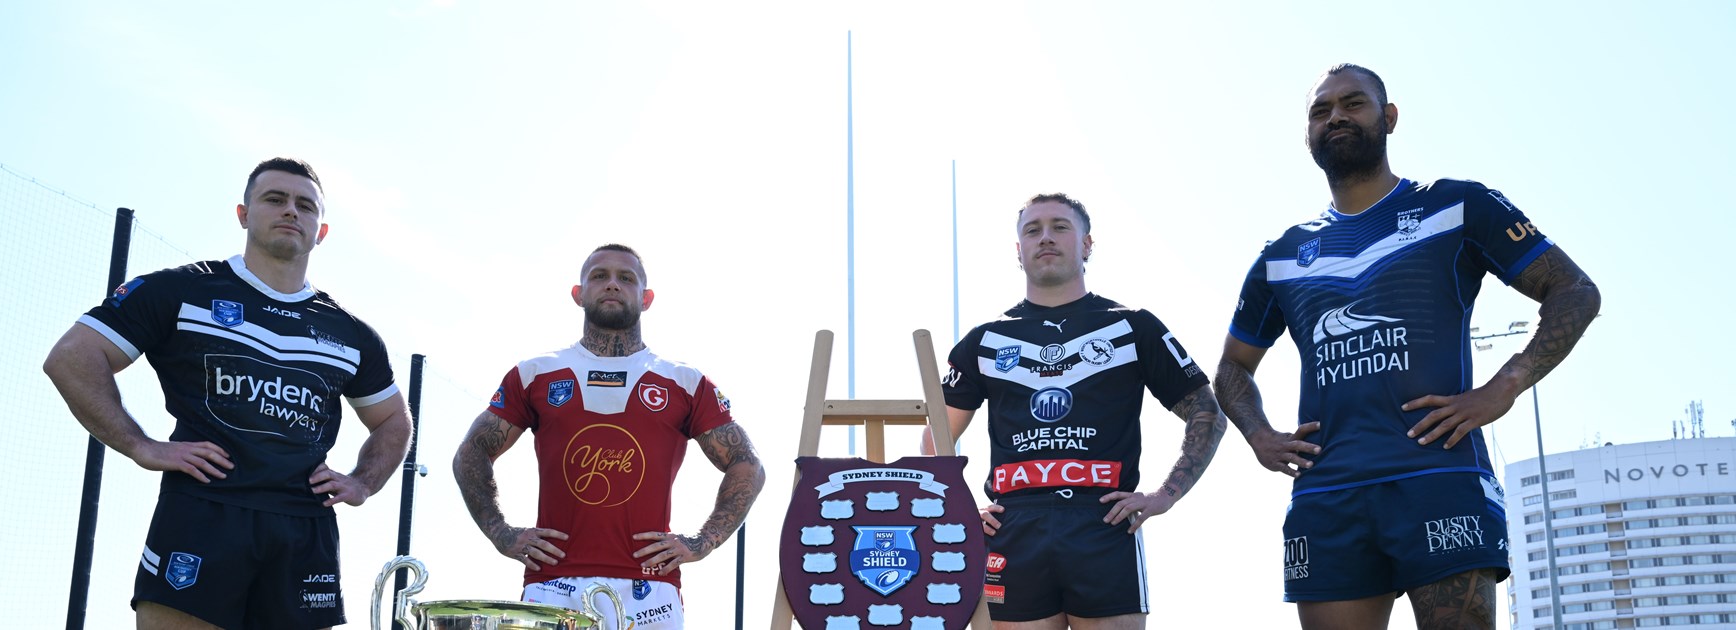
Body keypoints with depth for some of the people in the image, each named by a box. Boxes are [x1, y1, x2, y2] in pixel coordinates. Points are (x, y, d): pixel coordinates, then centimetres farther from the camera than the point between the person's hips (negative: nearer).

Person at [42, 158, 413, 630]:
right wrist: (140, 447, -7)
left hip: (307, 533, 3)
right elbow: (72, 359, 2)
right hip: (201, 517, -3)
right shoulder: (183, 291, 6)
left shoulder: (350, 334, 17)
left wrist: (362, 484, 12)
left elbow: (393, 420, 30)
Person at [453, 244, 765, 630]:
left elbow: (747, 467, 12)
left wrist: (702, 542, 1)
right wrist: (501, 534, 4)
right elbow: (471, 455, 17)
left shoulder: (686, 385, 10)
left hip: (648, 590, 0)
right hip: (553, 587, 1)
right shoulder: (535, 376, 12)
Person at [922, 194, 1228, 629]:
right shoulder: (985, 342, 15)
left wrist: (1165, 495, 0)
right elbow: (936, 437, 22)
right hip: (1013, 539, 2)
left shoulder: (1133, 328, 10)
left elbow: (1206, 415, 11)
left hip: (1107, 532, -2)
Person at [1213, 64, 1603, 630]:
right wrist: (1258, 436, 8)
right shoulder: (1283, 257, 20)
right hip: (1324, 498, 3)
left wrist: (1502, 389, -8)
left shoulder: (1456, 206, 10)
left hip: (1441, 481, -3)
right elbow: (1234, 366, 29)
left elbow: (1574, 292, 7)